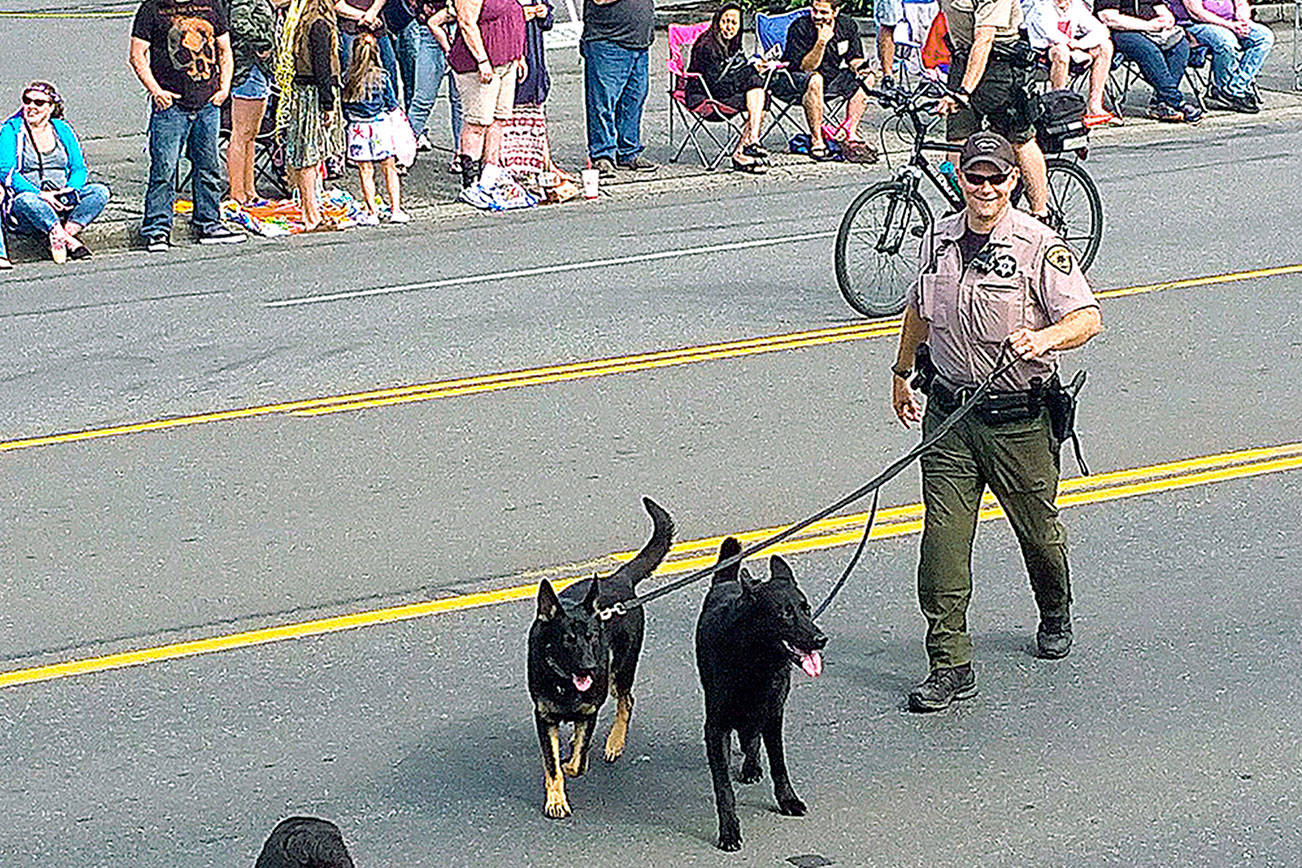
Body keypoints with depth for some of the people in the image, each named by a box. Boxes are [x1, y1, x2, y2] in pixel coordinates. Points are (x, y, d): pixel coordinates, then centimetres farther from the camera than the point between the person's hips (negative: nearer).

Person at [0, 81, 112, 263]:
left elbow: (79, 168, 10)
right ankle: (69, 242, -41)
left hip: (61, 206, 4)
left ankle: (67, 232, -33)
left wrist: (70, 190, -13)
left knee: (100, 191, -19)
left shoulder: (63, 130, 14)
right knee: (28, 201, -40)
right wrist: (39, 194, -22)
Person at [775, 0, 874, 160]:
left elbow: (854, 58, 8)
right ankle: (816, 141, -32)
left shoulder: (848, 26, -3)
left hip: (829, 77, 6)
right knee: (815, 79, -39)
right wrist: (821, 43, -38)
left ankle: (851, 134, -5)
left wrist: (861, 69, -15)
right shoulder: (800, 28, -19)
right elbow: (805, 67, -24)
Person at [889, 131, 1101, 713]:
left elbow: (1087, 317, -19)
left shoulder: (1038, 245, -12)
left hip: (1018, 416, -3)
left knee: (1036, 527, 15)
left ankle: (1055, 616, 45)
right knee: (943, 537, -5)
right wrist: (901, 371, 30)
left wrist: (1043, 338, -38)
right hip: (948, 407, 3)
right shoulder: (940, 239, 4)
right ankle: (950, 666, -1)